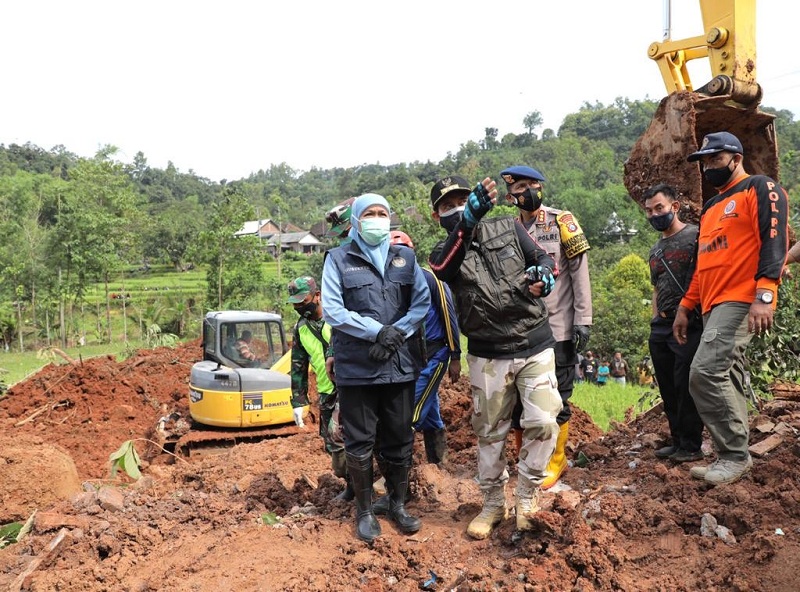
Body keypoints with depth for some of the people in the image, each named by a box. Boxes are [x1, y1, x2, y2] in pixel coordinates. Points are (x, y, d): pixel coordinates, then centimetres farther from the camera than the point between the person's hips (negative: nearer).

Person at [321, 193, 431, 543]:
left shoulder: (405, 258, 10)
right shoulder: (338, 259, 1)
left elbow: (423, 302, 1)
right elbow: (332, 311, -8)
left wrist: (395, 335, -13)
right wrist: (378, 331, -16)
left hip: (401, 364, 3)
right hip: (356, 367, -2)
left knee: (400, 440, 11)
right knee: (360, 444, 5)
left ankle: (398, 505, 30)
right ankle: (365, 511, 22)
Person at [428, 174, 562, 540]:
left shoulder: (509, 228, 5)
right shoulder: (445, 252, 0)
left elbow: (544, 259, 8)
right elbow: (442, 269, -25)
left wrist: (543, 277, -19)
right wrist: (469, 220, -44)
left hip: (535, 347, 1)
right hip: (488, 356, 0)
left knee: (543, 423, -6)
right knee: (490, 432, 10)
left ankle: (527, 494, 17)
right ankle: (493, 503, 28)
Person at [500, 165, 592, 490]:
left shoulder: (561, 222, -2)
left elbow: (580, 272, -4)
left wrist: (583, 319, -9)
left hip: (557, 328, -4)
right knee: (517, 396, 8)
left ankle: (555, 462, 21)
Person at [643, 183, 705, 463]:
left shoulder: (695, 236, -4)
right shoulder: (655, 250, 19)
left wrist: (686, 313, -17)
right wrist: (656, 320, 14)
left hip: (689, 325, -7)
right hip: (660, 329, 7)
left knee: (685, 387, -6)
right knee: (668, 389, 11)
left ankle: (691, 446, 5)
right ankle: (677, 440, 21)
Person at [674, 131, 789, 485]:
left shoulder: (761, 189, 0)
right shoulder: (709, 208, 25)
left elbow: (774, 241, -14)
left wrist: (764, 295, -25)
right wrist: (685, 307, 20)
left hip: (741, 301, -9)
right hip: (713, 306, 9)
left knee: (705, 372, -19)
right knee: (728, 380, 8)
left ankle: (734, 455, -8)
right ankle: (733, 456, 14)